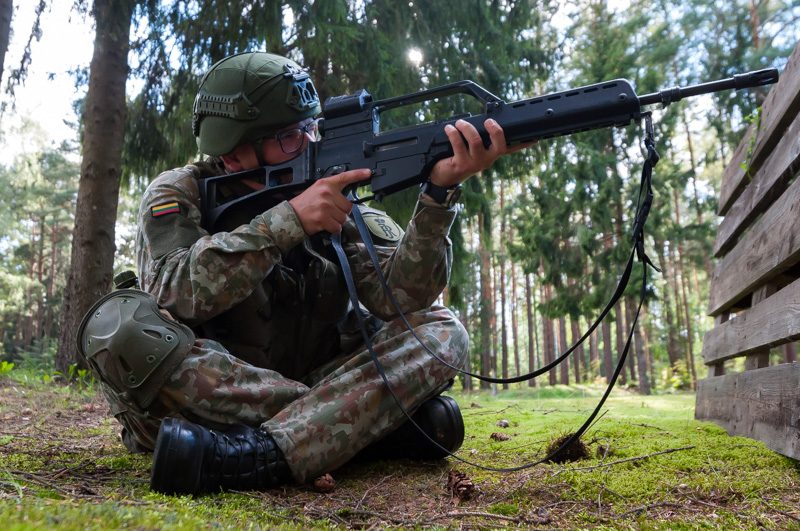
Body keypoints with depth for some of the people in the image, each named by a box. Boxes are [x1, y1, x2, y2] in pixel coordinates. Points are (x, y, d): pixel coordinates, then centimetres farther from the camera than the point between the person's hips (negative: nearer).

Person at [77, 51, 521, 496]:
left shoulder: (336, 194, 1)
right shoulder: (181, 193, -4)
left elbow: (400, 295, -11)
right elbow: (175, 291, -24)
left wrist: (440, 192, -24)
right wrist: (288, 220, -30)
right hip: (203, 402, -1)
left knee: (440, 331, -13)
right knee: (121, 322, -29)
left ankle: (249, 457, -35)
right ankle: (377, 419, -27)